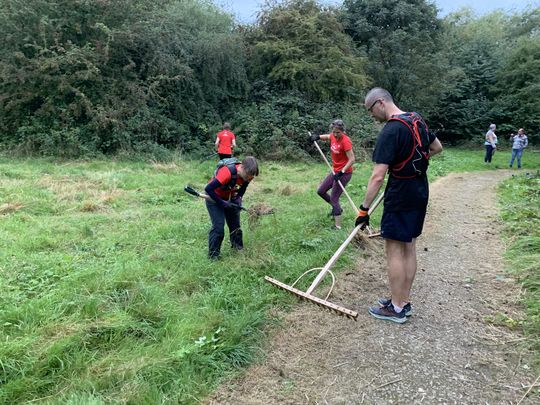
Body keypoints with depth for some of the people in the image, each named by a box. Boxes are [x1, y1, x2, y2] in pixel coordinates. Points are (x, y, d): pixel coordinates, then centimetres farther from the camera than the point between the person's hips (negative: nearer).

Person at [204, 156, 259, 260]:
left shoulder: (247, 175, -18)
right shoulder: (227, 172, -39)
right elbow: (208, 189, -36)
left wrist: (238, 198, -14)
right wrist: (222, 203, -29)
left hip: (230, 198, 6)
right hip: (214, 198, -6)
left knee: (235, 225, 9)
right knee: (218, 227, -11)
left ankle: (239, 248, 28)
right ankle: (213, 255, 3)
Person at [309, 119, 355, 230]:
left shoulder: (345, 141, -23)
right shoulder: (334, 136, -1)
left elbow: (352, 159, -25)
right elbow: (327, 136, 24)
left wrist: (341, 172, -31)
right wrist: (317, 137, 3)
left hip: (344, 173, -9)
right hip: (335, 171, 9)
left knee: (334, 198, -8)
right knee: (320, 191, 17)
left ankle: (338, 226, -1)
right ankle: (337, 208, 35)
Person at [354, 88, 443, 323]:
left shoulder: (391, 130, -19)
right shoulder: (417, 120, 7)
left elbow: (378, 177, -24)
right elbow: (437, 148, 22)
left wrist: (364, 209, -20)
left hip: (400, 197, -9)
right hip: (420, 193, 9)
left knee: (394, 250, 0)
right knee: (409, 248, 14)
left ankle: (397, 308, 9)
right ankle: (404, 301, 25)